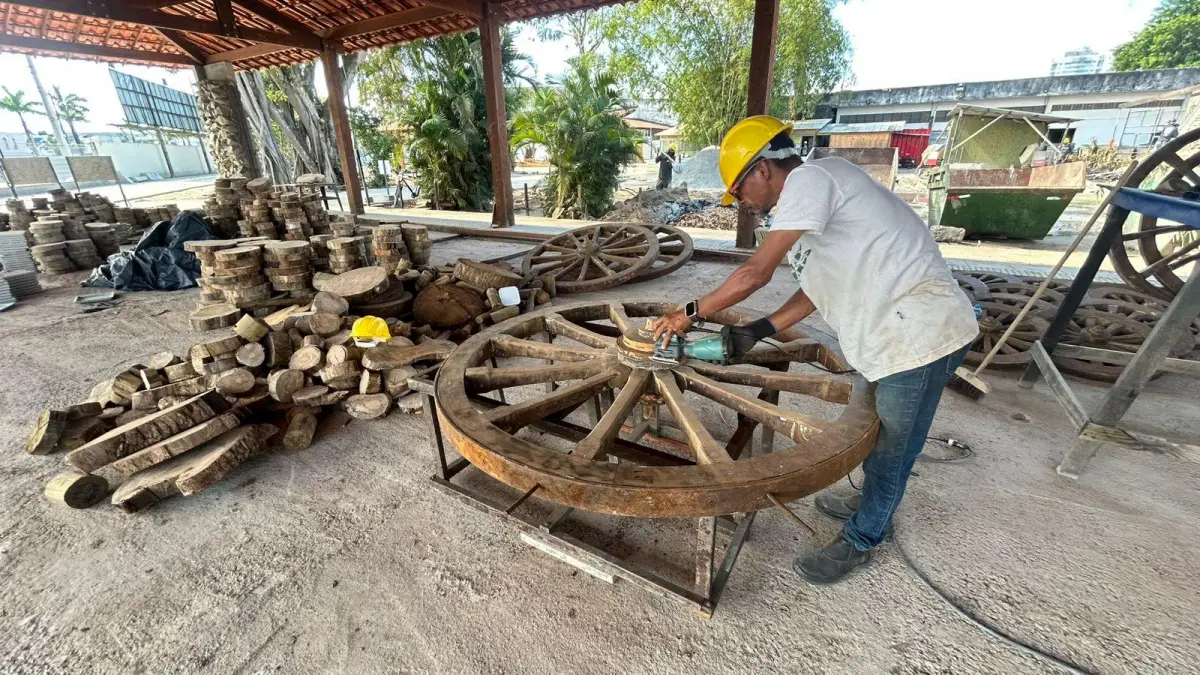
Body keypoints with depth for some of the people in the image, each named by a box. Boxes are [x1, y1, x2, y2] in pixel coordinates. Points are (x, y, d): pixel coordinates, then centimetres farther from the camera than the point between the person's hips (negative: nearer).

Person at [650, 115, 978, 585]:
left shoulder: (809, 179, -17)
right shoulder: (813, 195, 14)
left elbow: (755, 273, -23)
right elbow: (818, 287, 11)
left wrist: (690, 313, -13)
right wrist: (759, 331, 4)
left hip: (920, 332, -10)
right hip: (900, 330, 10)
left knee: (892, 446, 7)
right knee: (878, 433, 24)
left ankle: (859, 541, 26)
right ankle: (872, 504, 47)